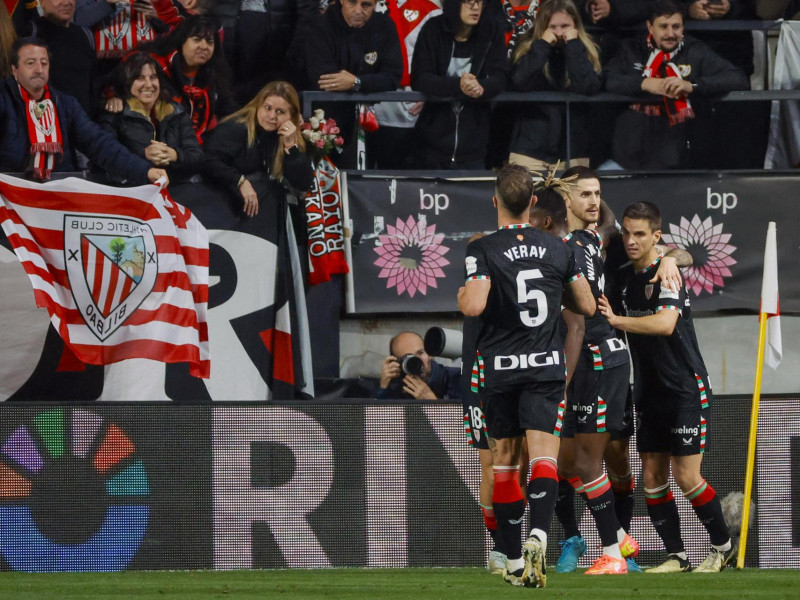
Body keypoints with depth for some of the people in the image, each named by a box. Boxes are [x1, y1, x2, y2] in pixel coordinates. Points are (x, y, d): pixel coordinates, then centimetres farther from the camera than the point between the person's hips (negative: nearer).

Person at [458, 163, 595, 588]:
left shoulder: (482, 250, -8)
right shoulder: (556, 248, 4)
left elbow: (473, 306, -22)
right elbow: (587, 306, 11)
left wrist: (460, 296, 1)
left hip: (500, 369, -1)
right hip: (546, 365, 1)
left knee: (504, 460, 10)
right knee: (543, 451, -8)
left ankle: (514, 561, 15)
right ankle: (538, 534, -34)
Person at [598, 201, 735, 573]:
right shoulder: (624, 278, 9)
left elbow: (665, 323, -30)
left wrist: (616, 319, -34)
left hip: (686, 389, -7)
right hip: (649, 394, 7)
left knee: (686, 476, -8)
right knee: (651, 476, 2)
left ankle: (723, 545, 10)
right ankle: (676, 556, 8)